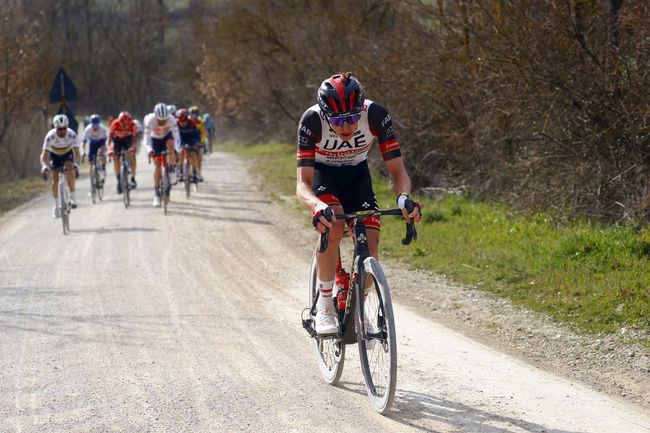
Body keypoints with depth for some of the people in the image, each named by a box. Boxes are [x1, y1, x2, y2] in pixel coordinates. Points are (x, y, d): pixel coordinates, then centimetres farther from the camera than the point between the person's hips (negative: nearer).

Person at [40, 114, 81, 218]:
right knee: (55, 179, -10)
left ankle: (72, 196, -14)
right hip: (54, 155, 0)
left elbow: (76, 152, -35)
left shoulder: (71, 135, -32)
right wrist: (44, 165, -55)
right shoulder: (50, 136, -33)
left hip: (68, 154, 0)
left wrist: (76, 163, -55)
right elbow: (44, 154, -36)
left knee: (70, 169, -28)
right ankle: (55, 205, 5)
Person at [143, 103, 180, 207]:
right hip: (155, 139, 0)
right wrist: (149, 150, -49)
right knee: (157, 164, -9)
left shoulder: (171, 119, -32)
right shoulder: (150, 120, -33)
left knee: (170, 145, -35)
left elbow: (176, 136, -33)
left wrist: (178, 149, -49)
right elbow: (147, 138, -32)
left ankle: (172, 171, -14)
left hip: (167, 136, 0)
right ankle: (156, 194, -3)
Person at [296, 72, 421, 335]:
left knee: (370, 241, -15)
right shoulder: (312, 121, -34)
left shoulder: (376, 116, -30)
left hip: (357, 174, 2)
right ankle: (324, 306, -17)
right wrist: (317, 206, -59)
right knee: (333, 227, -32)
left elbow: (397, 170, -26)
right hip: (322, 173, -2)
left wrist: (403, 197, -49)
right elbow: (302, 183, -36)